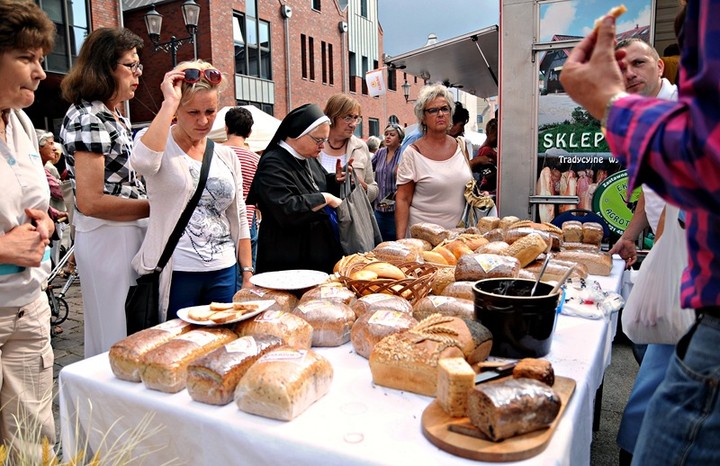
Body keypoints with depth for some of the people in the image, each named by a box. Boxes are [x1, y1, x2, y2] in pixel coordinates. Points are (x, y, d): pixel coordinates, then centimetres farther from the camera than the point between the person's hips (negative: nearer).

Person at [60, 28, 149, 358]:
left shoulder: (114, 116, 14)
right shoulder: (87, 117, -15)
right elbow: (90, 202, -20)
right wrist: (153, 207, -14)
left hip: (131, 231, 10)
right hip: (107, 235, -10)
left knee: (137, 335, 18)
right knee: (119, 342, 1)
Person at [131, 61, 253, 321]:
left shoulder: (226, 156, 9)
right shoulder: (161, 147, -4)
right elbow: (142, 161, -30)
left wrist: (248, 274, 8)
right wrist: (169, 102, -22)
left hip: (224, 273, 5)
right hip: (176, 273, -4)